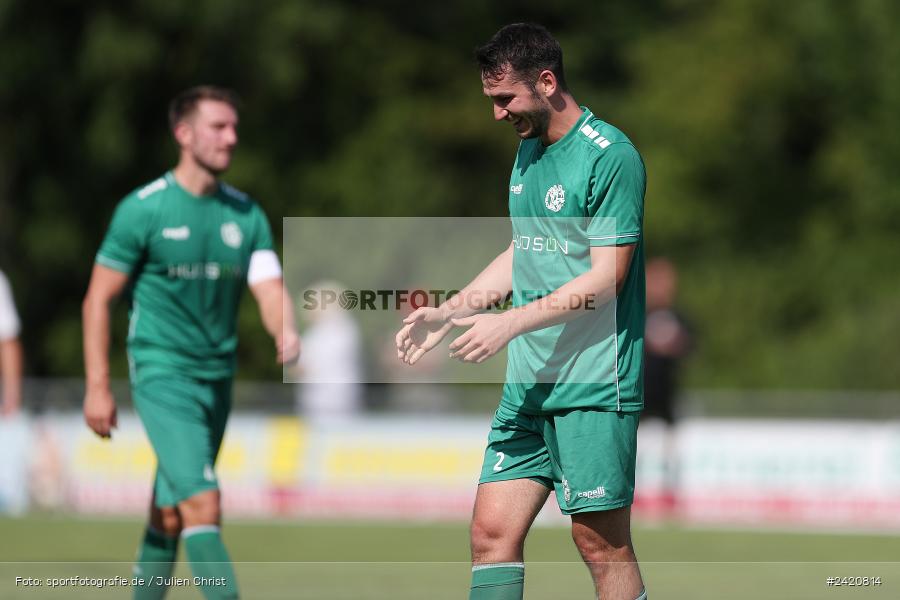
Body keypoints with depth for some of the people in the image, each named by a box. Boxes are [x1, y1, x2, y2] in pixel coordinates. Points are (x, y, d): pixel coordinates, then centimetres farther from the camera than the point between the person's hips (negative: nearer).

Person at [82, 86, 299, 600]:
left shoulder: (246, 215, 6)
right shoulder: (142, 209, -8)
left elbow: (271, 291, -3)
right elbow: (98, 300, -3)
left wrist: (286, 334, -27)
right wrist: (98, 387, -8)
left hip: (218, 379, 6)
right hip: (163, 377, -6)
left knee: (171, 515, 15)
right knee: (203, 505, -17)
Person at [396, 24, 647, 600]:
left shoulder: (611, 156, -12)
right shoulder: (529, 149, 16)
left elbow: (606, 276, -16)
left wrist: (510, 323, -19)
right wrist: (447, 312, 16)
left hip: (594, 386, -8)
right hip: (528, 381, 8)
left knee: (601, 540, -5)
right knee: (493, 529, 2)